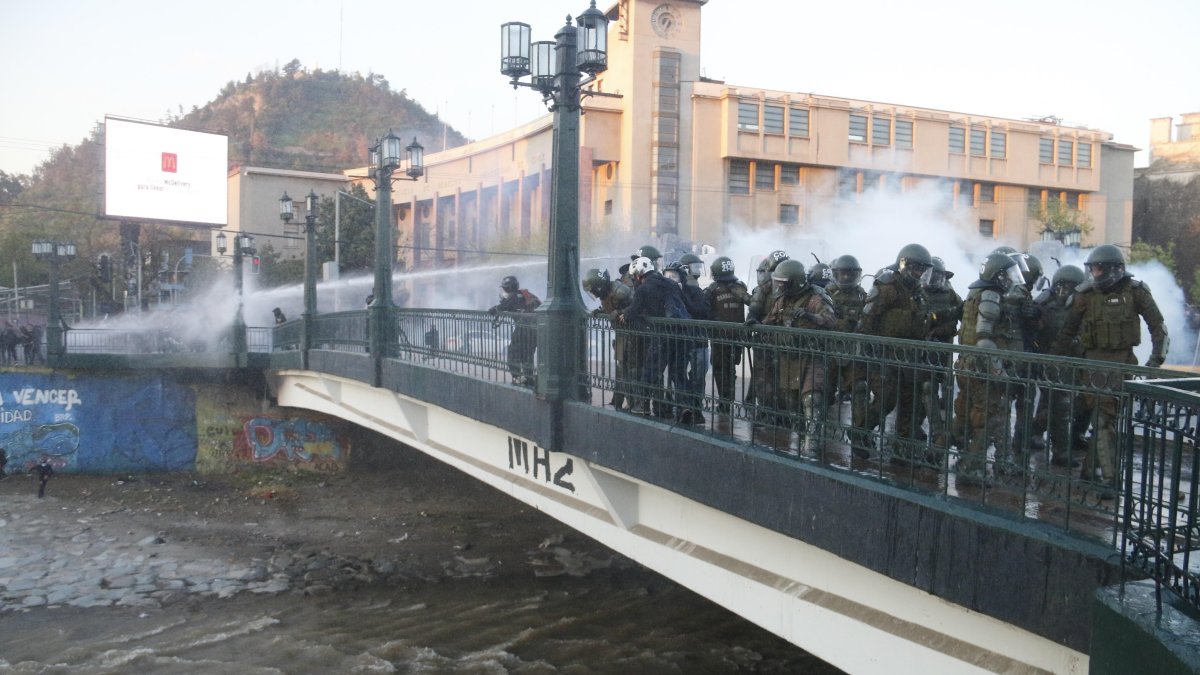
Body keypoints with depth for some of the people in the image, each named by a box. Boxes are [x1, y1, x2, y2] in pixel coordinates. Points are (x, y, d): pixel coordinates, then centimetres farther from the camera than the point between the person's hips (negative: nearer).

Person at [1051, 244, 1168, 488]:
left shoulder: (1135, 291, -2)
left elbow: (1158, 326, 3)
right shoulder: (1085, 294, 0)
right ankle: (1108, 477, -9)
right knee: (1104, 418, -7)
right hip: (1096, 360, -1)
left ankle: (1090, 470, 17)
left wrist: (1156, 358, -5)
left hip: (1124, 360, 1)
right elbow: (1068, 331, 7)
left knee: (1110, 416, 6)